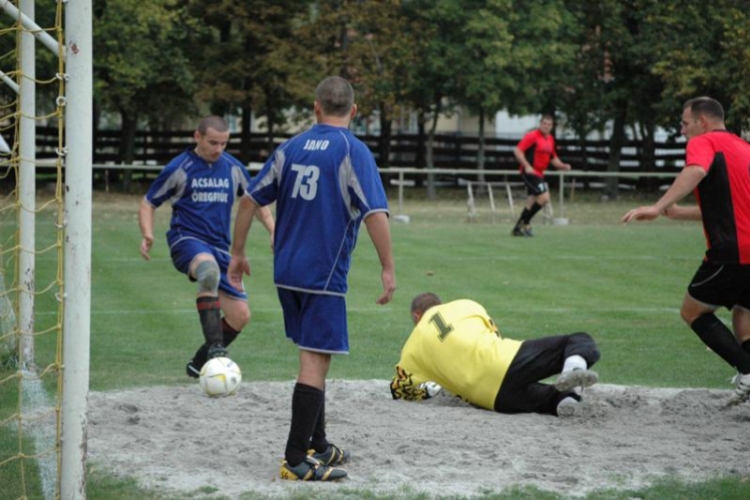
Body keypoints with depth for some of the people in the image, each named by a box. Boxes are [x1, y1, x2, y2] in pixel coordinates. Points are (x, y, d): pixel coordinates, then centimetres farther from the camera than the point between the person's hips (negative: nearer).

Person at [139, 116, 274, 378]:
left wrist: (274, 231, 6)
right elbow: (148, 203, 5)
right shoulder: (178, 168, -2)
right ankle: (214, 347, -45)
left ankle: (199, 363, 20)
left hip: (220, 247, 6)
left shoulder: (233, 168, 9)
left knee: (240, 315, -1)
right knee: (209, 270, -40)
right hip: (186, 240, -5)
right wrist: (147, 235, -14)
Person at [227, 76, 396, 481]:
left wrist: (237, 254, 17)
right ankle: (296, 460, -7)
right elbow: (375, 213, -18)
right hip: (324, 275, -6)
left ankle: (317, 446, 29)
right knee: (315, 361, -4)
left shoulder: (291, 148, 8)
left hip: (286, 273, 6)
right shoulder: (353, 151, -9)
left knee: (313, 356, 19)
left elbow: (250, 200, 9)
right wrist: (388, 268, -13)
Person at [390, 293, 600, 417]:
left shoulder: (413, 347, 21)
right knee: (581, 341, 9)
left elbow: (400, 390, 25)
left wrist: (429, 391, 47)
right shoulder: (464, 306, 26)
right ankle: (575, 365, -30)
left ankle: (565, 397, -24)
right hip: (510, 359, 0)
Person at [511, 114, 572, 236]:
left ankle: (518, 228, 18)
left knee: (532, 201, 10)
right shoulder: (532, 136, -12)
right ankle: (525, 223, -5)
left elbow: (553, 158, 25)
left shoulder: (550, 139, 14)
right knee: (544, 197, -16)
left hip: (538, 174, 9)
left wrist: (563, 166, 6)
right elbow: (517, 150, -17)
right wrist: (527, 166, -26)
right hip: (530, 172, -9)